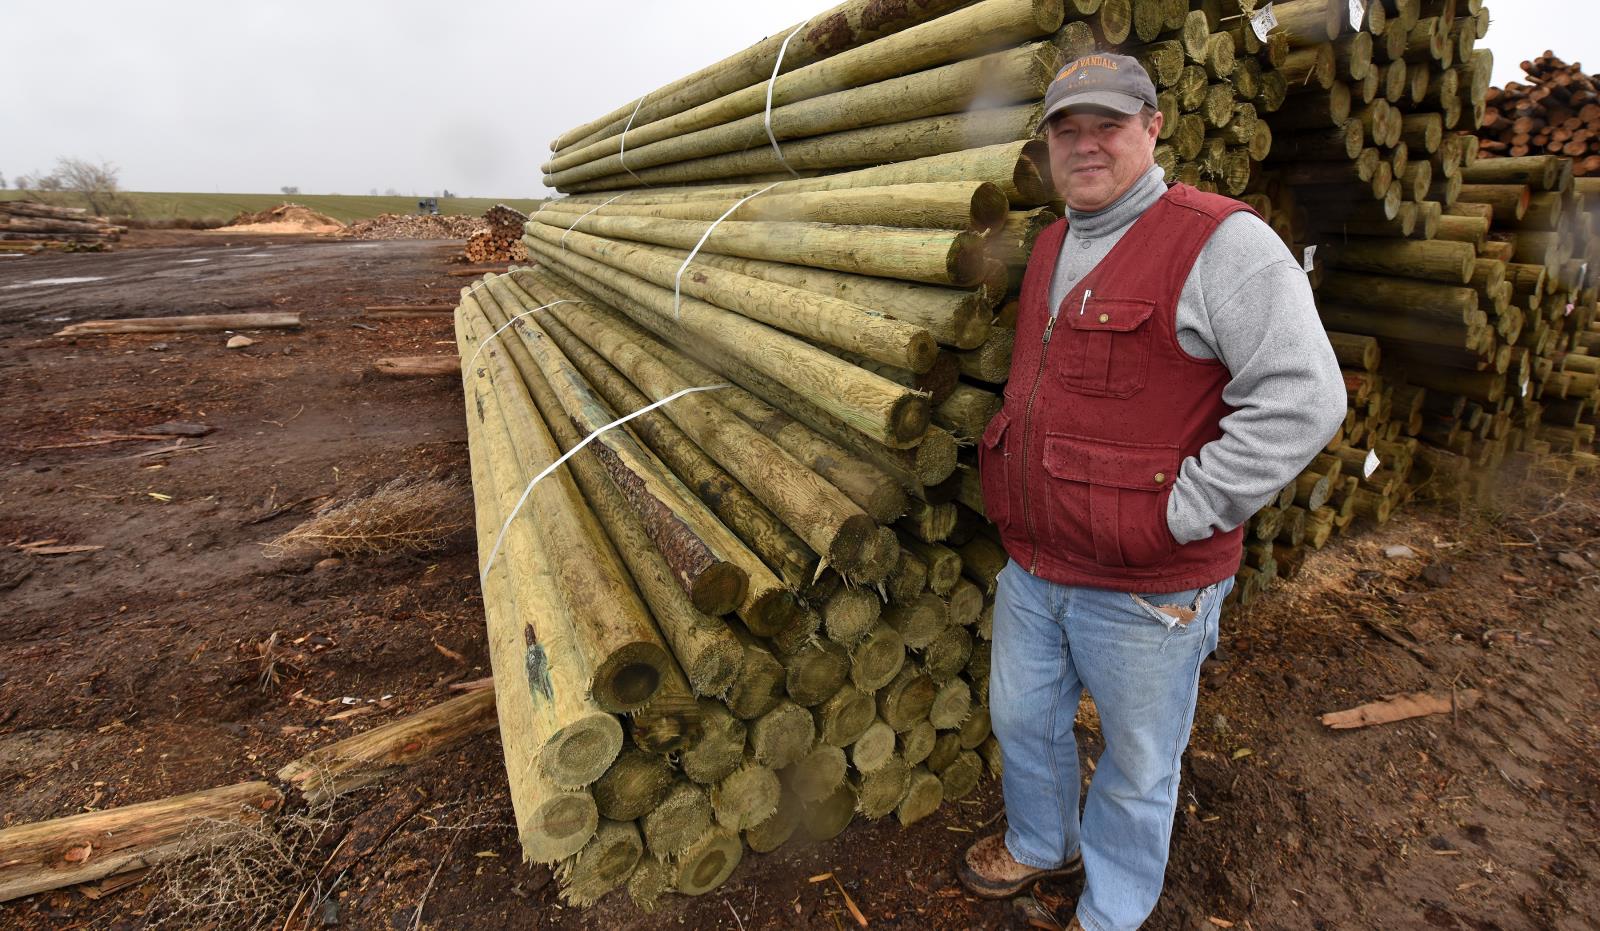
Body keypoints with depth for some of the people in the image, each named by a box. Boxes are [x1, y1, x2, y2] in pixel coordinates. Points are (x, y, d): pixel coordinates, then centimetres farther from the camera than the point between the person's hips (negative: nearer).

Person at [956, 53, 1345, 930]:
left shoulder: (1219, 242, -16)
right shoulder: (1052, 244, 8)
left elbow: (1303, 400, -22)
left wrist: (1180, 515, -21)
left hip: (1145, 588, -7)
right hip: (1033, 565, 7)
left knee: (1137, 764, 16)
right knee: (1022, 717, 25)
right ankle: (1040, 843, 53)